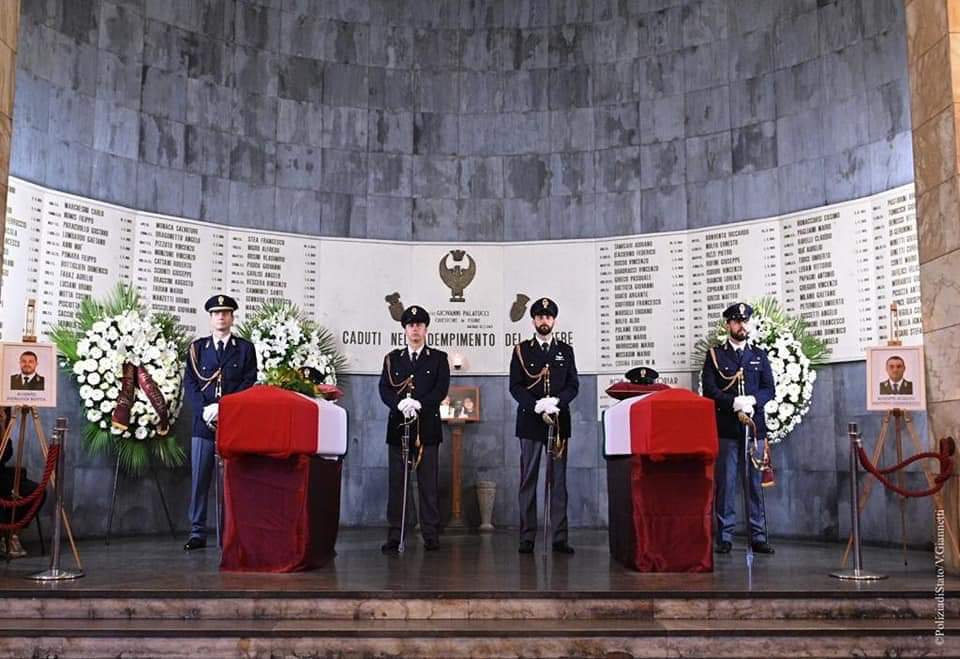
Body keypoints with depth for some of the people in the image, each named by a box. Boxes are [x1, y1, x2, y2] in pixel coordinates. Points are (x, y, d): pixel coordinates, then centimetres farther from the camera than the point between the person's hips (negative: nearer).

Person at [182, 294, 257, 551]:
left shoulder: (245, 348, 9)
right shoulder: (197, 348, 14)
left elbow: (248, 385, 1)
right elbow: (189, 384, 7)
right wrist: (204, 410, -9)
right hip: (203, 424, 1)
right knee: (199, 479, 0)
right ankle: (197, 533, 6)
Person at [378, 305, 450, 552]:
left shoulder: (438, 358, 9)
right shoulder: (392, 358, 14)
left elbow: (441, 389, -3)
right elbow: (384, 389, 4)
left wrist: (419, 404, -17)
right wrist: (400, 404, -15)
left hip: (427, 426, -1)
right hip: (398, 425, 2)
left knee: (428, 483, 0)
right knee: (396, 482, 2)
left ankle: (431, 534, 6)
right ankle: (394, 536, 7)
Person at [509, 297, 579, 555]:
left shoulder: (566, 350, 12)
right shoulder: (521, 350, 6)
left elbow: (573, 385, 7)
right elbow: (515, 386, 0)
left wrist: (556, 403, -12)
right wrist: (538, 408, -13)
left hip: (559, 422, 1)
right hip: (530, 422, -1)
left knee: (558, 480, 2)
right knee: (528, 480, 0)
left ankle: (560, 537, 4)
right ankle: (527, 537, 3)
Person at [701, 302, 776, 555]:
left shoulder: (760, 355, 16)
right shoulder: (715, 355, 8)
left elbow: (769, 389, 9)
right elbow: (709, 390, -2)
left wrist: (752, 400, -11)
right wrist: (734, 403, -16)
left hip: (754, 427, 3)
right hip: (725, 429, -2)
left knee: (755, 483, 4)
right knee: (725, 482, -2)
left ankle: (758, 537, 9)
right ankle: (725, 537, 3)